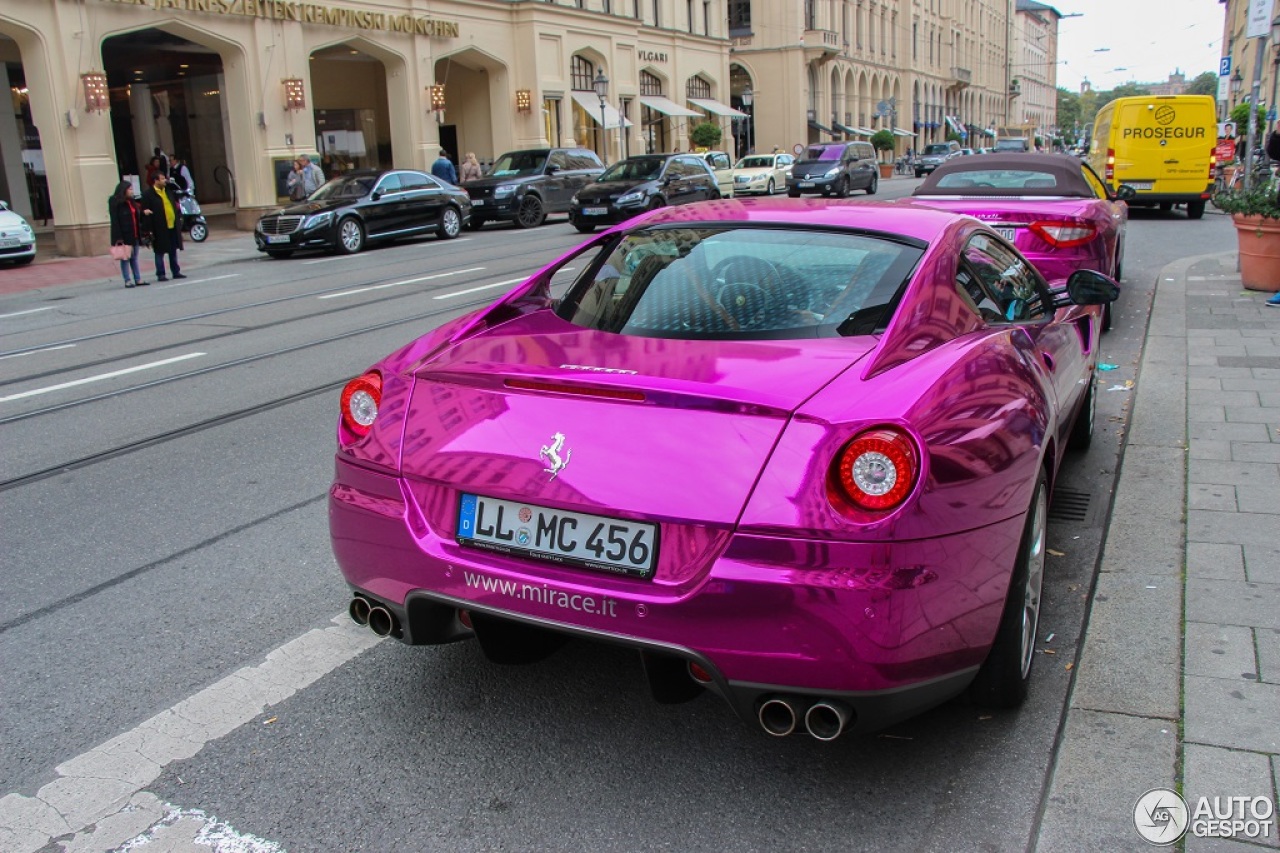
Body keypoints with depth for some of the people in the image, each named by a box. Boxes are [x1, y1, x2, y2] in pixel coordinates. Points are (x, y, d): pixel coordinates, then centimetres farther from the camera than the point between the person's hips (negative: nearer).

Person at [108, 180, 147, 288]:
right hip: (124, 235, -7)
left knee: (134, 257, 11)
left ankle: (138, 279, 14)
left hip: (134, 235, 7)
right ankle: (127, 280, 2)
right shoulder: (116, 203, -11)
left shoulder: (132, 202, 13)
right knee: (125, 258, -1)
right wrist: (118, 237, -21)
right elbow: (115, 220, -16)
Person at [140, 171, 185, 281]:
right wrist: (150, 230, -16)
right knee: (160, 252, 1)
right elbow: (146, 212, -12)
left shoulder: (169, 191, 12)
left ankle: (176, 272, 21)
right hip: (160, 229, -6)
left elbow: (175, 205, 23)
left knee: (173, 251, 13)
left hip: (173, 227, 6)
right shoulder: (148, 195, -9)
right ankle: (160, 274, 7)